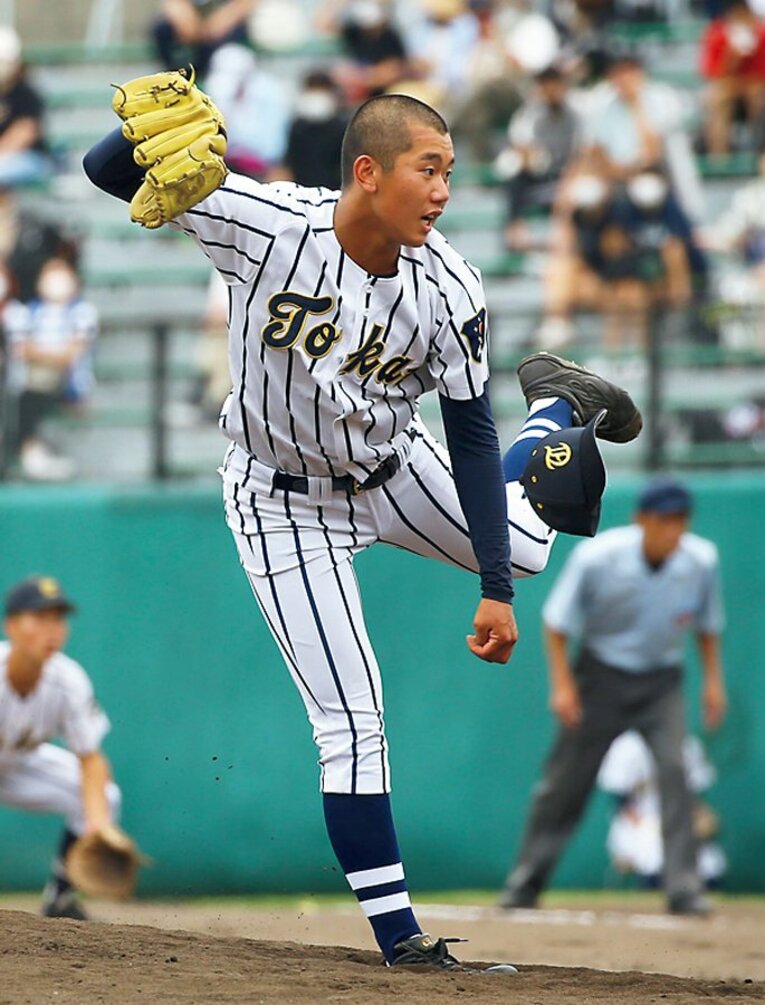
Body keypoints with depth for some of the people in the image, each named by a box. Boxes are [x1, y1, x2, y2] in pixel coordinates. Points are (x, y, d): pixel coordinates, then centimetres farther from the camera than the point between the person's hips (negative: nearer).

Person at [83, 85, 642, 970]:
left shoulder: (448, 292, -21)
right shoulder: (265, 224, -29)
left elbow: (470, 439, -12)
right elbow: (109, 173, -26)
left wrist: (496, 591, -14)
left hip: (394, 470, 3)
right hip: (286, 506, -3)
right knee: (350, 723, -7)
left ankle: (557, 407, 53)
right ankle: (397, 936, 3)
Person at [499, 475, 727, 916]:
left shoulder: (701, 560, -15)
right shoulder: (596, 557, -22)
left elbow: (709, 622, 5)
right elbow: (558, 622, -9)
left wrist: (713, 680, 2)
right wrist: (563, 684, -15)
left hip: (661, 680, 1)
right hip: (602, 676, -1)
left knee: (674, 768, -18)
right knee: (565, 779, 4)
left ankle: (685, 889, -16)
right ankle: (525, 883, 19)